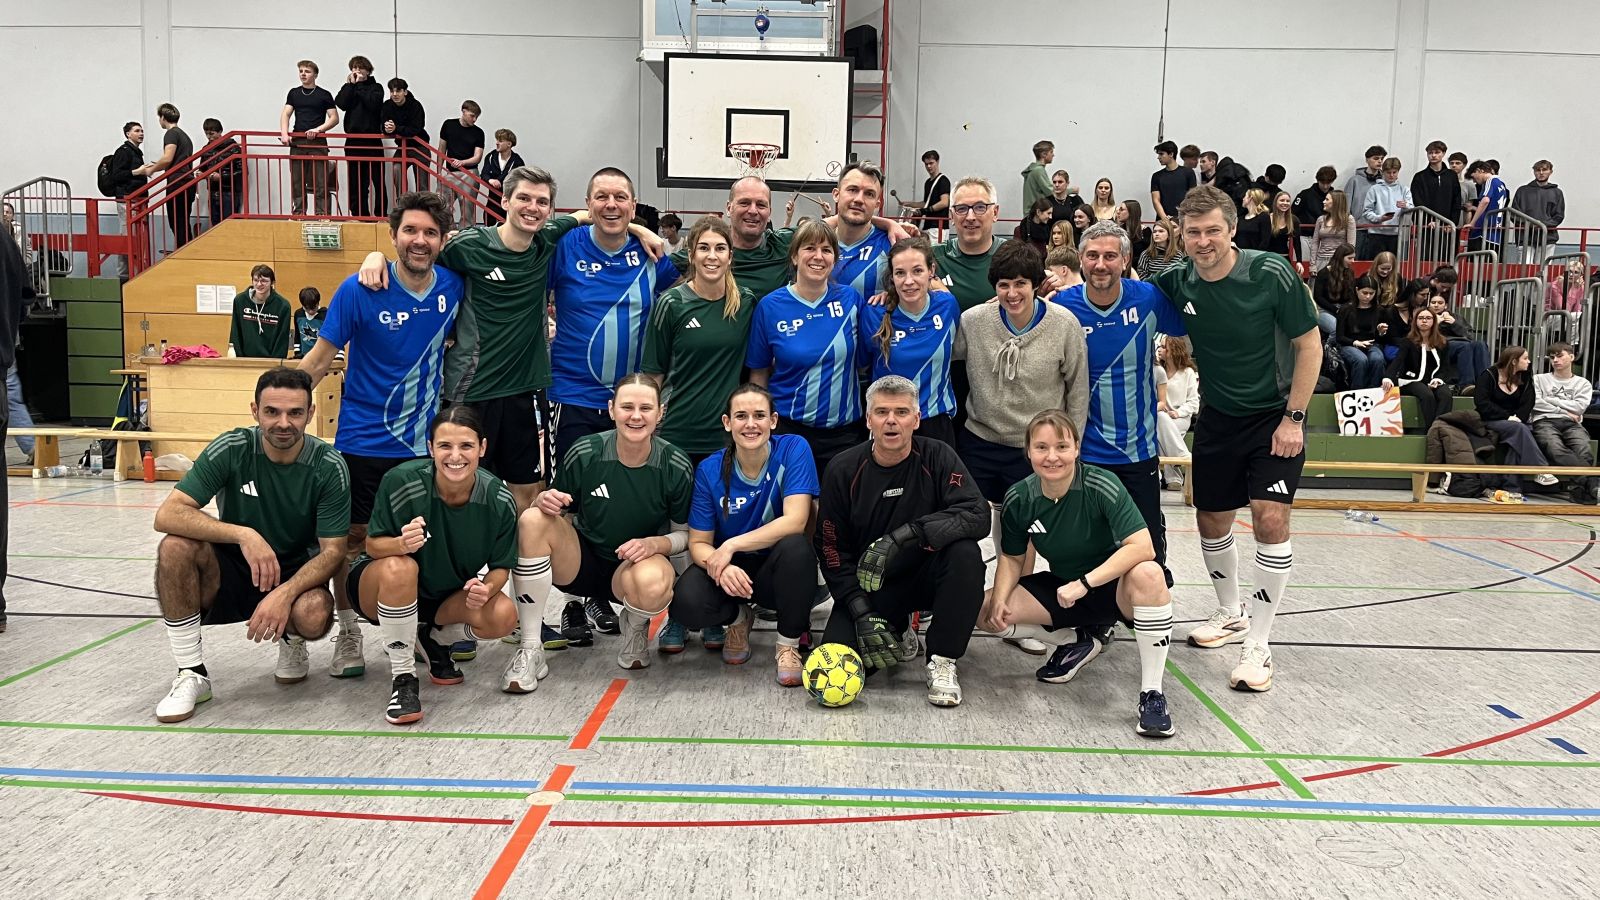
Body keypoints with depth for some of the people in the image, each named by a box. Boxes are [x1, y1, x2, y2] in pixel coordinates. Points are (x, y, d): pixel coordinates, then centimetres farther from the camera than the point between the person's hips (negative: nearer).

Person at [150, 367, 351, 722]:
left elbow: (332, 551, -14)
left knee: (315, 615, -35)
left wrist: (285, 593, -33)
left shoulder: (329, 466, -15)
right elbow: (167, 514, -21)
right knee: (175, 546, -28)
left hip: (296, 574, -1)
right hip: (232, 572, 1)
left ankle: (292, 642, 7)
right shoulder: (232, 449, -14)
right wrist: (243, 535, -35)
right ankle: (192, 674, -14)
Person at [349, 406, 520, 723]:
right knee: (400, 566, -37)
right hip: (383, 589, -3)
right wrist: (401, 544, -39)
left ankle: (430, 637, 9)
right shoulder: (401, 481, -26)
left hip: (450, 594, 3)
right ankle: (403, 679, -18)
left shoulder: (499, 499, -18)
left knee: (502, 616, -24)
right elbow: (372, 545, -16)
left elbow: (501, 566, -8)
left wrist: (486, 588, -32)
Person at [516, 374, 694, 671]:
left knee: (653, 583, -39)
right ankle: (530, 651, -20)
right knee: (533, 519, -29)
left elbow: (685, 533, -1)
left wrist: (653, 544, -22)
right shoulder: (585, 452, -13)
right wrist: (545, 502, -24)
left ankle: (635, 628, 4)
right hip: (580, 561, 1)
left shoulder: (676, 466, -12)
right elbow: (560, 513, 0)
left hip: (637, 563, -1)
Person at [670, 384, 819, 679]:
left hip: (778, 571, -1)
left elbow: (795, 521, -24)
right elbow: (698, 542, -6)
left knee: (796, 546, -36)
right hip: (732, 569, 1)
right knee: (687, 601, -30)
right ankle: (738, 618, 8)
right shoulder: (710, 470, -8)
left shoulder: (793, 449, -14)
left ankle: (789, 643, -12)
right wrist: (718, 565, -30)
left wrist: (731, 545, -26)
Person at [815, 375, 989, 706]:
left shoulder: (937, 457, -10)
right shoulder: (843, 469, -7)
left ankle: (942, 661, -14)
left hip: (926, 575, 0)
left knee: (965, 553, -32)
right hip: (868, 585, 1)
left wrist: (907, 535, -38)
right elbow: (831, 546, -6)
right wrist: (861, 611, -17)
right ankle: (897, 636, 14)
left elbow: (978, 516, -24)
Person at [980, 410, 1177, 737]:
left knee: (1147, 574, -39)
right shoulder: (1019, 499, -10)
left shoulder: (1102, 486, -24)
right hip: (1061, 590, 5)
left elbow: (1143, 547, -32)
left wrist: (1084, 583, -36)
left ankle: (1152, 693, -26)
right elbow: (1012, 558, 3)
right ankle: (1076, 642, 11)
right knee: (984, 614, -13)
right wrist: (999, 600, -16)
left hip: (1114, 587, -4)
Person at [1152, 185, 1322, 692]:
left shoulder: (1273, 274, -18)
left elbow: (1309, 345, -11)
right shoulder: (1176, 283, -9)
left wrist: (1293, 418, -15)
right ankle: (1230, 615, 36)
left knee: (1270, 518, -16)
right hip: (1217, 418, 4)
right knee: (1212, 522, 11)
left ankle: (1258, 646, -6)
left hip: (1275, 417, -4)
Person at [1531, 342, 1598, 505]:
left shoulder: (1583, 383, 25)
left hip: (1572, 424, 2)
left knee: (1584, 451, -35)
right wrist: (1563, 411, 1)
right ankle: (1593, 482, -53)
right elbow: (1535, 403, 5)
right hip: (1545, 421, -2)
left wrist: (1549, 400, 6)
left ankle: (1578, 489, -45)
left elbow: (1579, 407, 6)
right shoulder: (1540, 379, 23)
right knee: (1556, 449, -38)